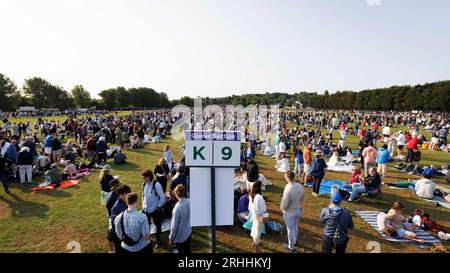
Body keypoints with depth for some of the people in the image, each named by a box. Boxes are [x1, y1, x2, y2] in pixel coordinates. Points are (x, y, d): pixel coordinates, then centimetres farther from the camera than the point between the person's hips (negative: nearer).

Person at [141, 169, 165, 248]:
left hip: (155, 209, -5)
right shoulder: (144, 184, -4)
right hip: (146, 209, 5)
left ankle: (158, 240, 33)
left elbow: (163, 197, -17)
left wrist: (159, 207, -13)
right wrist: (143, 205, 10)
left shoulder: (156, 185, -23)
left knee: (157, 225, 14)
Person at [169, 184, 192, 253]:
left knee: (181, 251, 15)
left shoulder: (177, 208, -30)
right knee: (188, 251, 24)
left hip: (180, 236, -5)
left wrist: (171, 238, -7)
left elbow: (174, 225, -21)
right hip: (188, 232, 6)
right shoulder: (189, 202, -13)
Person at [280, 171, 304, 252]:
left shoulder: (288, 189, -33)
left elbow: (284, 204, -26)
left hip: (289, 212, -6)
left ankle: (291, 247, 30)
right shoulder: (300, 186, -12)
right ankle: (294, 242, 48)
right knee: (295, 227, 26)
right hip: (298, 210, 6)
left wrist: (282, 207, -4)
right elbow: (301, 198, 4)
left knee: (290, 229, 13)